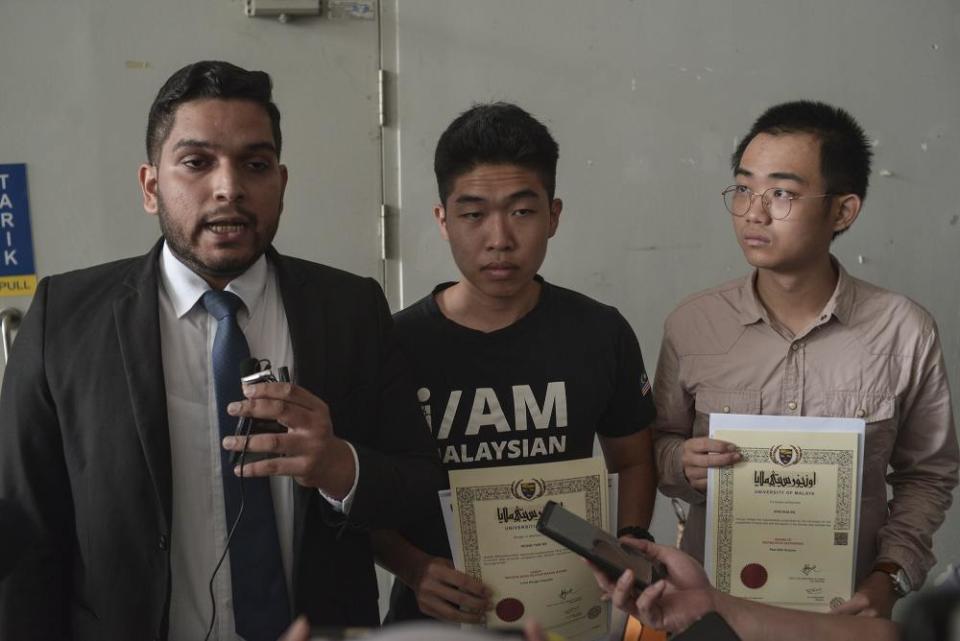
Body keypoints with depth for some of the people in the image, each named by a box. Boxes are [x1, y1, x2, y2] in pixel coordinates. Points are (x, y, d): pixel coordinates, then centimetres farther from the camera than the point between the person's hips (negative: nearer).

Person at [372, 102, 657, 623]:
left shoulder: (601, 335, -7)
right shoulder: (395, 345, -12)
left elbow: (633, 460, 7)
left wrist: (631, 543, -9)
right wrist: (411, 566, -18)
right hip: (435, 615, -1)